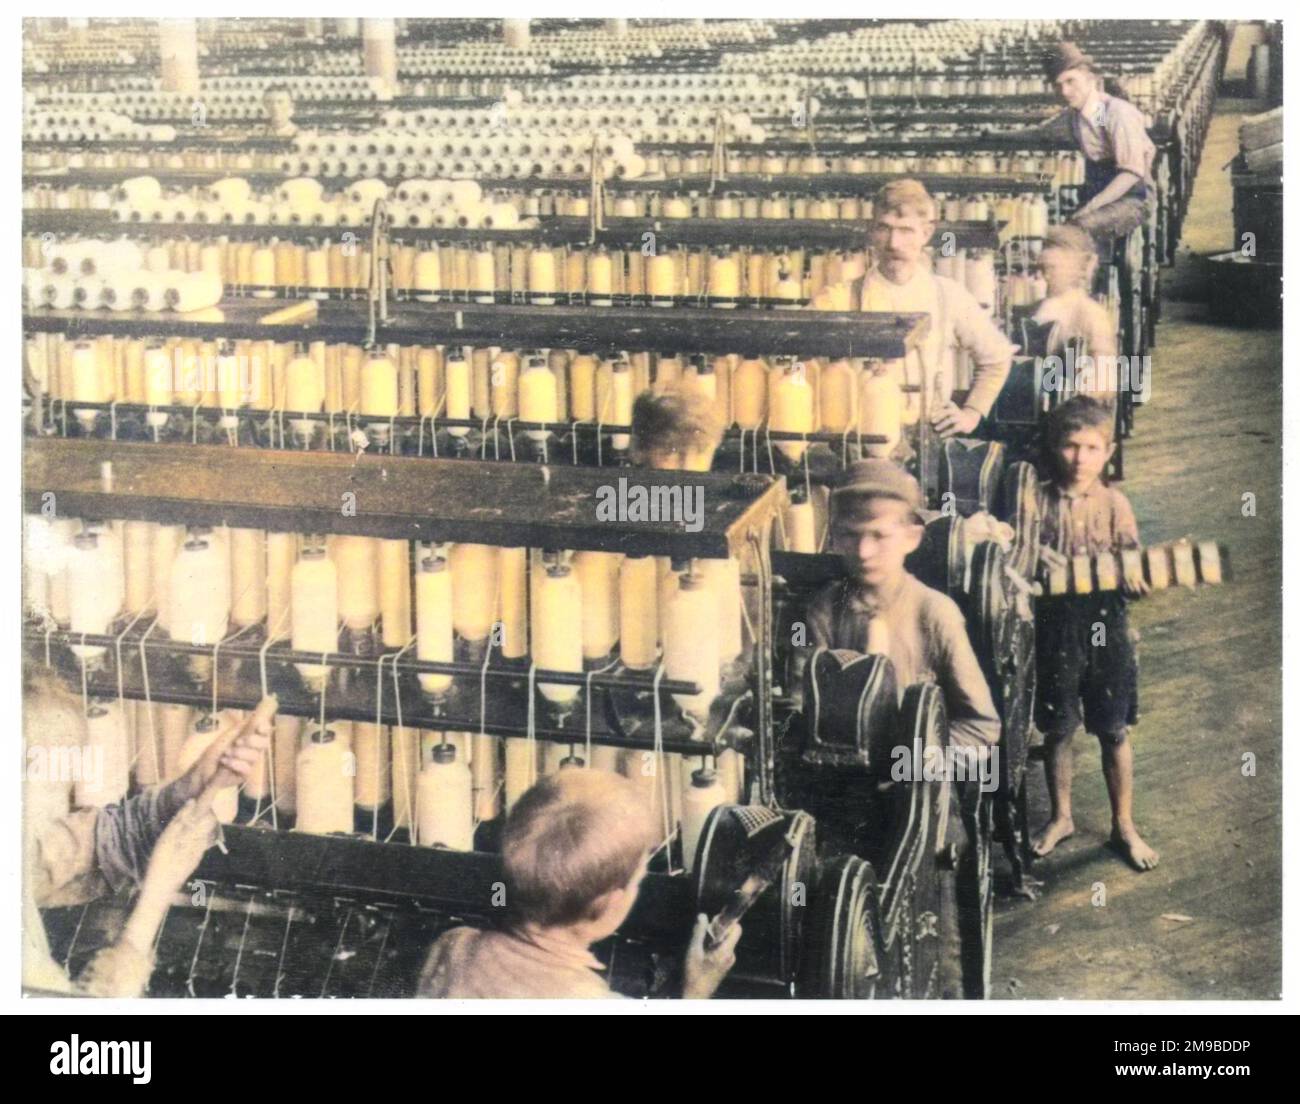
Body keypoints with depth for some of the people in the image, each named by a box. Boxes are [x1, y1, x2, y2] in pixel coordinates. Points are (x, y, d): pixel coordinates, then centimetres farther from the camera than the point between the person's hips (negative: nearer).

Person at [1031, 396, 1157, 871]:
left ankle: (1123, 825, 23)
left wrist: (1136, 582, -25)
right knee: (1058, 729, 12)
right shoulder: (1038, 501, -3)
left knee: (1114, 731, 8)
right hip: (1055, 627, 0)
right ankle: (1061, 817, 31)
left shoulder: (1114, 504, -3)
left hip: (1105, 625, 0)